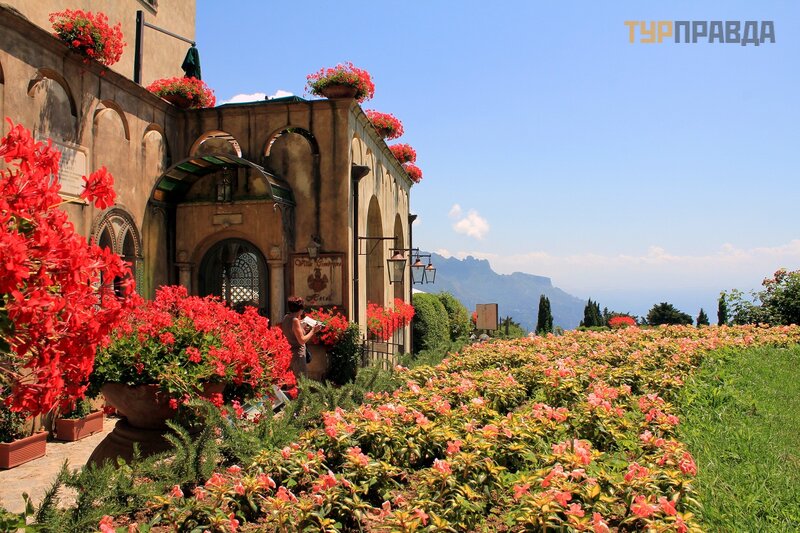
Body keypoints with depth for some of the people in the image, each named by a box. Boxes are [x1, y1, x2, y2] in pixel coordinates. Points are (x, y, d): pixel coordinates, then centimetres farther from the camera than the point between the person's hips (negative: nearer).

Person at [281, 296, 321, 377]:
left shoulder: (286, 318, 6)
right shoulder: (295, 320, -18)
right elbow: (302, 340, -19)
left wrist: (304, 329, 13)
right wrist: (313, 330, -11)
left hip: (289, 354, 9)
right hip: (297, 355, -9)